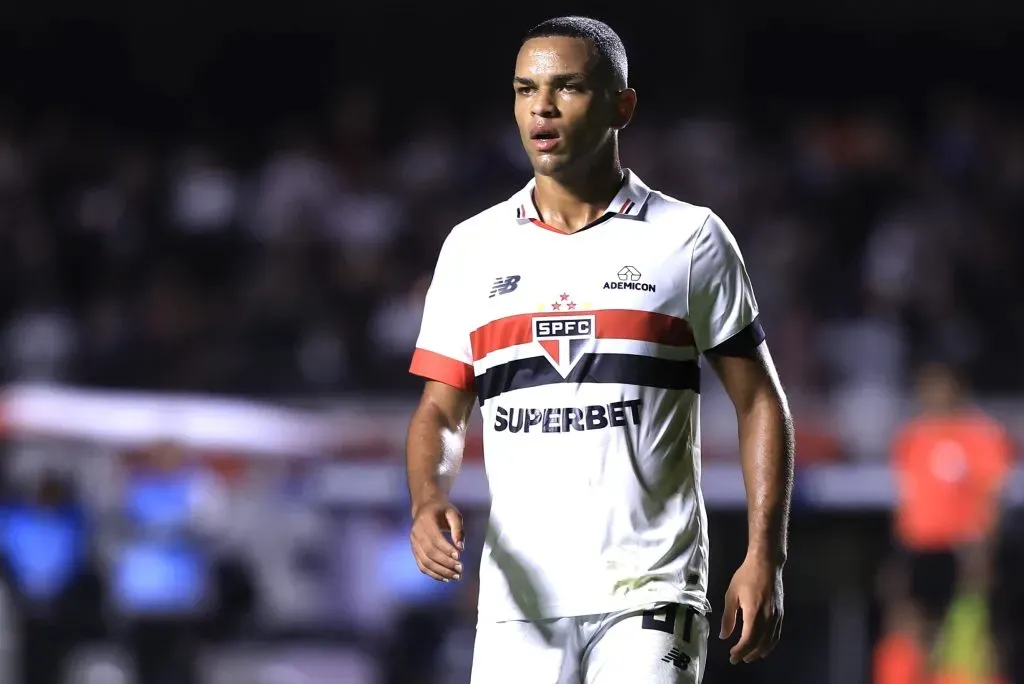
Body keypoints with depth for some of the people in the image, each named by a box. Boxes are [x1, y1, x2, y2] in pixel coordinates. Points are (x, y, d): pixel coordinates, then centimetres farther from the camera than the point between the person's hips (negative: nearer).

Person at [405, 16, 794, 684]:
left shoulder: (690, 239, 3)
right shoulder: (473, 246, 11)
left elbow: (760, 403, 5)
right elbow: (441, 413, 13)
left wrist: (764, 559, -4)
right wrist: (429, 503, -8)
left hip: (649, 596, -3)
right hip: (520, 597, 3)